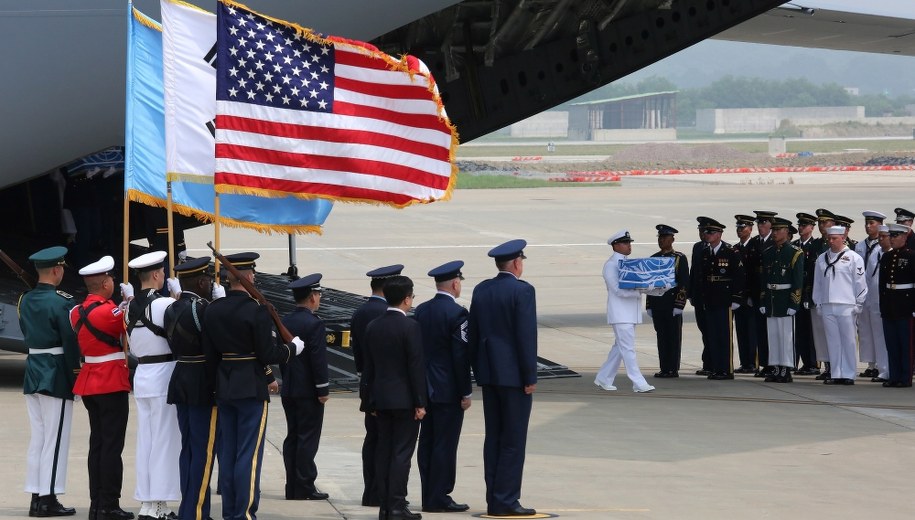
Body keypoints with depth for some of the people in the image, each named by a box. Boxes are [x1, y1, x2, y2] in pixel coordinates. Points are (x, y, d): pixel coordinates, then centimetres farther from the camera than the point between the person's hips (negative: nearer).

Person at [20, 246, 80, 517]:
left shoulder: (25, 301, 7)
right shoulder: (62, 302, -15)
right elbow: (71, 342, -13)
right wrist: (73, 377, -4)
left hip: (33, 373, 7)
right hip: (56, 376, -7)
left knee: (37, 438, 11)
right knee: (55, 439, -2)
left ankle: (36, 497, 13)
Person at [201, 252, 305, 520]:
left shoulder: (213, 310, 4)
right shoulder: (257, 311, -16)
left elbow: (209, 354, 7)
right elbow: (267, 355, -15)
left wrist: (217, 383, 17)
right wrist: (292, 347, 2)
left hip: (224, 388, 6)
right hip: (251, 388, -6)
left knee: (227, 453, 11)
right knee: (249, 455, -3)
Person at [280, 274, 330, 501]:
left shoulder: (285, 322, 8)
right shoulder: (314, 324, -15)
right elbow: (319, 360, -18)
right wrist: (323, 390, -12)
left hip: (289, 389, 7)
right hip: (308, 391, -7)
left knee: (292, 438, 10)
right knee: (308, 438, -4)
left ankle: (292, 487, 11)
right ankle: (304, 488, -3)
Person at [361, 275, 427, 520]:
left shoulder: (372, 327, 6)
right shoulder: (410, 327, -13)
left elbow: (368, 366, 10)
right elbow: (416, 367, -14)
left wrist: (371, 401, 16)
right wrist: (420, 403, -10)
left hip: (380, 398, 6)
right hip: (404, 399, -6)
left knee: (383, 451, 8)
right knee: (402, 452, -4)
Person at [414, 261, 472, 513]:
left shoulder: (420, 311, 7)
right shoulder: (456, 313, -14)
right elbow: (461, 356, -16)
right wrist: (466, 392, -10)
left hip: (425, 388, 7)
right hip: (448, 390, -7)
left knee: (427, 443, 10)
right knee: (445, 445, -3)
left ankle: (429, 496, 15)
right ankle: (438, 498, -2)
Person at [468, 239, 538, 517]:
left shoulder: (481, 290, 8)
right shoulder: (522, 290, -12)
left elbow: (473, 334, 11)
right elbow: (526, 336, -16)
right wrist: (530, 377, -11)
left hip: (488, 374, 7)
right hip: (514, 375, -7)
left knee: (493, 438, 10)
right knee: (513, 440, -3)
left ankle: (494, 500, 11)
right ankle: (505, 501, -4)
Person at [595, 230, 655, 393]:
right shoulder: (611, 265, -8)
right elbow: (618, 290, -17)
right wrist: (639, 291, -21)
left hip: (631, 312, 8)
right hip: (620, 313, -8)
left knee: (620, 347, 12)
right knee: (628, 348, -9)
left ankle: (603, 378, 22)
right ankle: (638, 383, -11)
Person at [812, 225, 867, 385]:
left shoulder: (853, 258, -1)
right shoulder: (822, 259, 13)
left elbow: (860, 282, -1)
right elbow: (818, 283, 17)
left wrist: (858, 305, -4)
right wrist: (818, 303, 12)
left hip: (846, 306, -4)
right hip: (827, 306, 4)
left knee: (848, 341, -1)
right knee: (832, 341, 5)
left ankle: (848, 375, 3)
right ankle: (835, 374, 9)